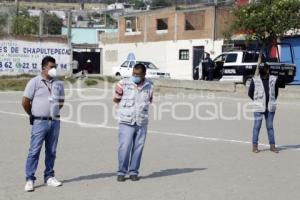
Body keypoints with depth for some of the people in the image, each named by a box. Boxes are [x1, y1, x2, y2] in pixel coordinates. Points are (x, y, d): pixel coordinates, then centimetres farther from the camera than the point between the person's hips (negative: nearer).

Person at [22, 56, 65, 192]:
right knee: (34, 151, -5)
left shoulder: (58, 84, 10)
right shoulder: (35, 82, -4)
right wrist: (34, 114, 7)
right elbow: (25, 102, -2)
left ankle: (49, 177, 20)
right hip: (40, 122, -4)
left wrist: (53, 112, 13)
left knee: (51, 151, 10)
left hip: (55, 121, 5)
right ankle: (30, 179, 0)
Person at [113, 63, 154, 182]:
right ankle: (121, 172, 6)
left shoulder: (149, 86, 4)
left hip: (142, 123, 3)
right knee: (124, 147, -6)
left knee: (138, 148, 4)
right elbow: (116, 99, 8)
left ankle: (133, 172, 15)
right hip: (126, 122, -2)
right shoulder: (123, 84, -4)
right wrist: (127, 107, 10)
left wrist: (139, 108, 9)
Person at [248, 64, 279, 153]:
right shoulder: (255, 80, -3)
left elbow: (276, 92, 16)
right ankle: (255, 146, 5)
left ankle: (272, 145, 15)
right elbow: (250, 93, 6)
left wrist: (272, 101, 11)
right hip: (259, 107, -2)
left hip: (270, 107, 2)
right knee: (257, 126, -1)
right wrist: (257, 100, 6)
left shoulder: (273, 79, 4)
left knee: (270, 126, 9)